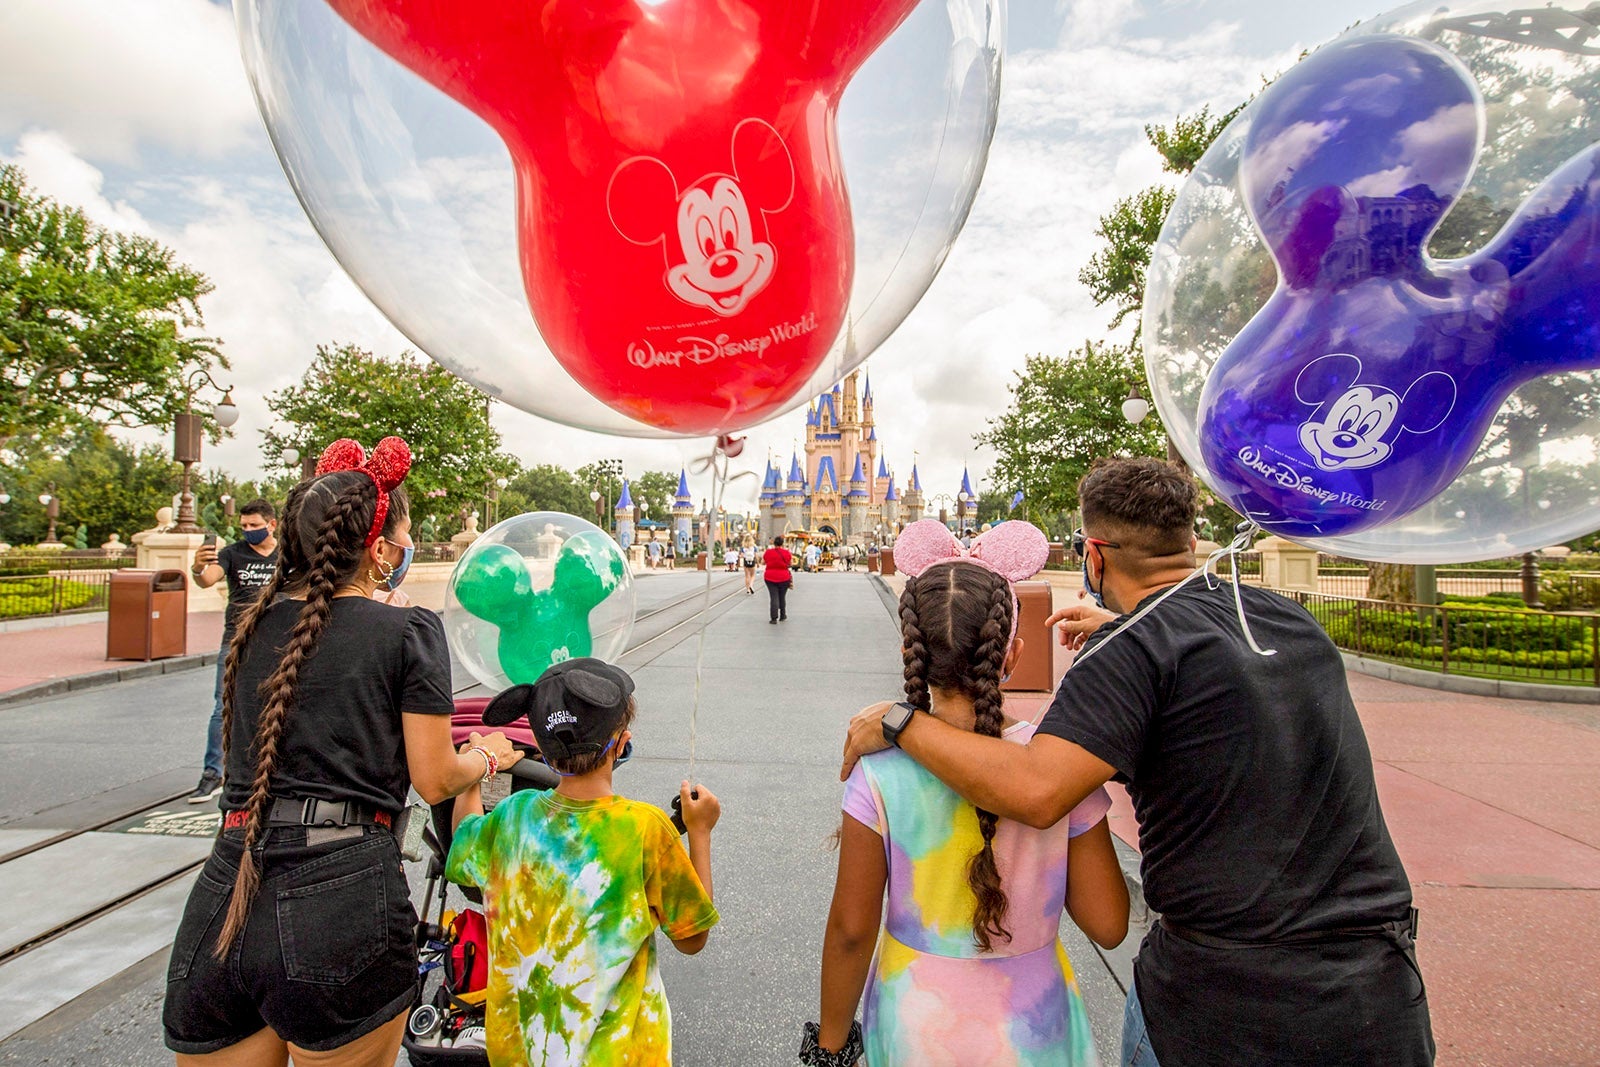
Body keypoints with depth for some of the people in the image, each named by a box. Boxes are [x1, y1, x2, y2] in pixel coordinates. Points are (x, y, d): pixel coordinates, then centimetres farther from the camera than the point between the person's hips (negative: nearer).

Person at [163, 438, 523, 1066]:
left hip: (222, 899, 5)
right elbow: (435, 780, -5)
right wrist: (489, 755, 15)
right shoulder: (409, 631, -8)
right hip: (344, 907, -4)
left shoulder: (258, 624, 8)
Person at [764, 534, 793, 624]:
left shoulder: (768, 552, -6)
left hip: (770, 577, 0)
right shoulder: (786, 552, -8)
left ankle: (774, 618, -4)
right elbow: (791, 564, 3)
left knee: (773, 597, 1)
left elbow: (763, 562, 8)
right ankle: (783, 616, 27)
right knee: (782, 597, 15)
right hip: (783, 578, 0)